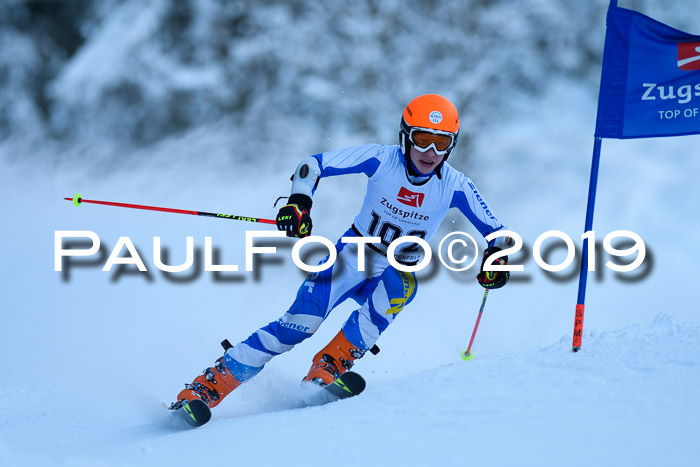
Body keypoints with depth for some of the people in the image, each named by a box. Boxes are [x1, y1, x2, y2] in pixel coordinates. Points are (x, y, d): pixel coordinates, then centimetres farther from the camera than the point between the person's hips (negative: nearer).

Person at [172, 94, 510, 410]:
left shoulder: (455, 187, -12)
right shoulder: (381, 159, -15)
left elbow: (496, 232, -2)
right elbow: (313, 164, -14)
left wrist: (497, 258, -22)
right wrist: (299, 200, -32)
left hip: (397, 271, 2)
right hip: (354, 254, -2)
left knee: (399, 288, -36)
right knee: (300, 323, -21)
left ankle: (326, 369, -34)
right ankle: (207, 387, -19)